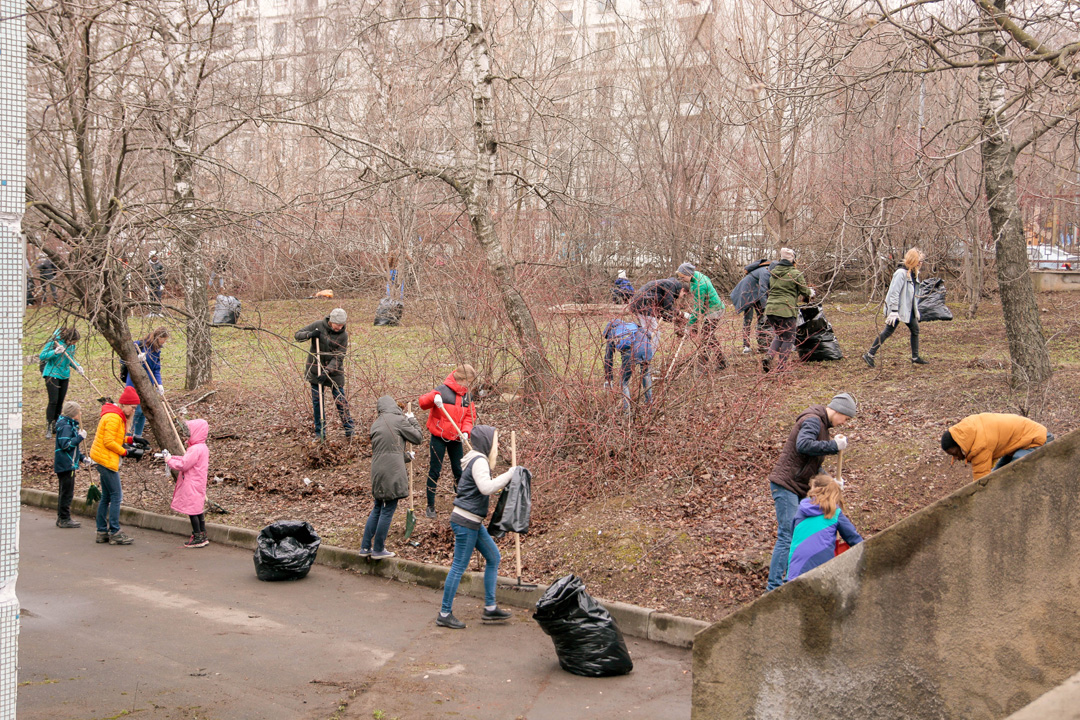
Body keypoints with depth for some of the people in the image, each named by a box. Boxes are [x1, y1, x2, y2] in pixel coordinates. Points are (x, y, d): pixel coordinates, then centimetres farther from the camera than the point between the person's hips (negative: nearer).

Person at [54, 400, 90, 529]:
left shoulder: (70, 425, 17)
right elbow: (65, 445, -26)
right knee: (67, 492, -6)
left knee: (65, 492, 15)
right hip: (66, 464, -11)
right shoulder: (66, 427, -15)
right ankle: (64, 519, -2)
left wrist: (82, 457, 16)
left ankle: (62, 518, 22)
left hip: (68, 464, 11)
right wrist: (80, 437, -21)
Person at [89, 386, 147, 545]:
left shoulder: (118, 416, 15)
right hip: (106, 459, -11)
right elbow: (109, 442, -20)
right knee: (116, 495, -7)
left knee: (106, 496, 13)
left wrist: (131, 440, 9)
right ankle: (114, 533, -5)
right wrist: (126, 452, -16)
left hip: (103, 459, 11)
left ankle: (102, 532, 18)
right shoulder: (114, 417, -17)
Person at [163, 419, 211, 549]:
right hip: (197, 484, 10)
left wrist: (169, 460, -6)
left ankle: (198, 538, 0)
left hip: (192, 486, -10)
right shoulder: (202, 448, 13)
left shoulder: (195, 449, -19)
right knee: (198, 510, 14)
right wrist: (170, 457, 13)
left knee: (192, 510, -4)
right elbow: (186, 460, 19)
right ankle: (202, 536, 20)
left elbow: (183, 465, -19)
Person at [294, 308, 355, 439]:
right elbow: (297, 335, 0)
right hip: (315, 370, 1)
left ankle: (349, 429, 13)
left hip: (334, 371, -1)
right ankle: (320, 432, 14)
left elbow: (339, 357, -14)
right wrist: (310, 334, -21)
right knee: (317, 401, 5)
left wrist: (327, 372, -25)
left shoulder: (343, 335, -10)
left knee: (341, 401, 0)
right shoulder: (318, 325, -7)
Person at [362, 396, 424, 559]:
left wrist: (407, 456, 33)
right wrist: (412, 420, 14)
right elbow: (418, 438, 1)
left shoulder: (376, 424, 16)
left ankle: (365, 547, 19)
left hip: (377, 472, 7)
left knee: (377, 509, 18)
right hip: (392, 473, -7)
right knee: (387, 511, 0)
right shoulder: (398, 420, -5)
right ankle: (378, 550, 6)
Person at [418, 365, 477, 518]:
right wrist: (433, 398, -40)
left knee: (459, 471, 12)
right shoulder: (442, 390, -14)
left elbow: (470, 416, 6)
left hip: (456, 439, 5)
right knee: (434, 471, 2)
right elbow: (422, 403, -19)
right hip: (439, 438, -5)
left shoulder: (467, 396, 5)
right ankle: (430, 506, 13)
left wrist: (466, 431, -13)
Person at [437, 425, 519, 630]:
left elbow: (487, 489, 21)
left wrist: (506, 482, 11)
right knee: (459, 566, -3)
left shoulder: (478, 460, 15)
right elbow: (486, 487, -31)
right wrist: (509, 474, -23)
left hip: (473, 522, 11)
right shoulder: (479, 461, -16)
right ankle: (444, 614, 5)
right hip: (465, 522, -11)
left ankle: (490, 608, 19)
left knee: (493, 557, 14)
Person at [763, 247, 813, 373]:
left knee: (780, 336, 22)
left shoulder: (773, 273, 12)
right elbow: (805, 292, -1)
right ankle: (781, 366, 4)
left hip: (770, 308, 6)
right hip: (786, 310, -6)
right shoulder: (796, 274, -6)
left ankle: (768, 358, 3)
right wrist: (811, 292, 23)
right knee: (788, 339, 8)